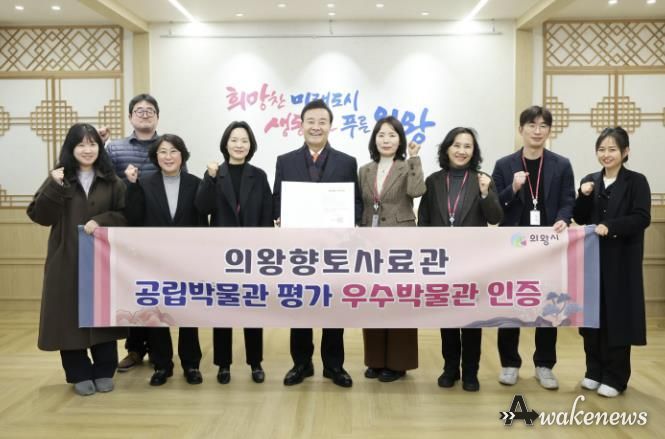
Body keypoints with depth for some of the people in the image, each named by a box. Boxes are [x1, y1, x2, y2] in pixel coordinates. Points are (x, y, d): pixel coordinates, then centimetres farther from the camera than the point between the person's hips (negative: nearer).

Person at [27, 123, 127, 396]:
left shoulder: (111, 181, 4)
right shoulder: (59, 179, 3)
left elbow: (127, 215, 0)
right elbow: (40, 216, -6)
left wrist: (100, 221, -16)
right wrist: (54, 187, -19)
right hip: (67, 261, 0)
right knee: (70, 316, 3)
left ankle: (104, 372, 21)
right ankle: (80, 375, 18)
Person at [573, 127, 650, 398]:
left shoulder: (636, 182, -3)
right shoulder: (590, 180, 9)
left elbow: (642, 218, -12)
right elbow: (580, 219, 7)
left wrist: (610, 227, -23)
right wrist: (584, 197, -9)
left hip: (621, 260, -4)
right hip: (592, 257, 4)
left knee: (617, 316, 2)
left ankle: (615, 377, 13)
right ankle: (594, 371, 22)